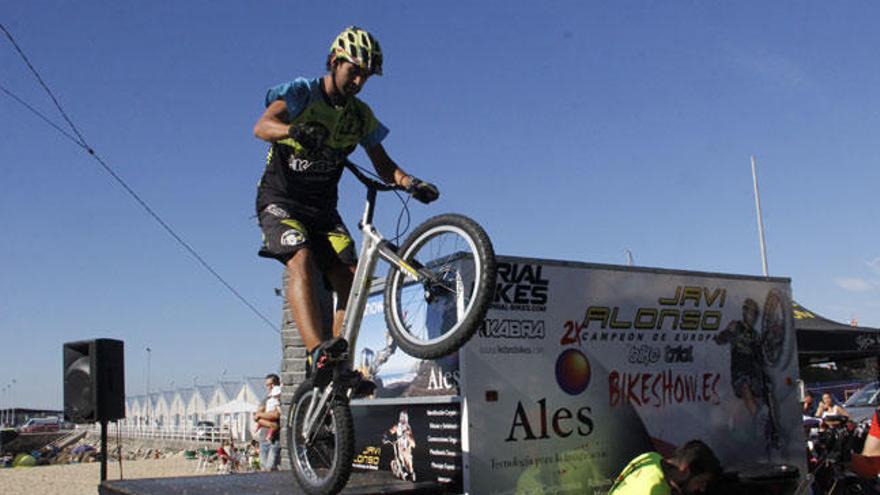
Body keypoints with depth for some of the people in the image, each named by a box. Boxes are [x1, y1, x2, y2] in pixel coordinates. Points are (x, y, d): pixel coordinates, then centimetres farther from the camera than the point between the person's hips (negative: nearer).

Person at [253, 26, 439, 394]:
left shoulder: (361, 116, 6)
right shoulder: (301, 94, -9)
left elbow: (383, 165, 8)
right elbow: (261, 126, -26)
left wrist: (410, 183, -14)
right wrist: (294, 130, -49)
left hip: (323, 210, 5)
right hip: (280, 201, -5)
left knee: (349, 280, -13)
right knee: (302, 261, -31)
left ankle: (338, 367, -8)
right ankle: (318, 351, -42)